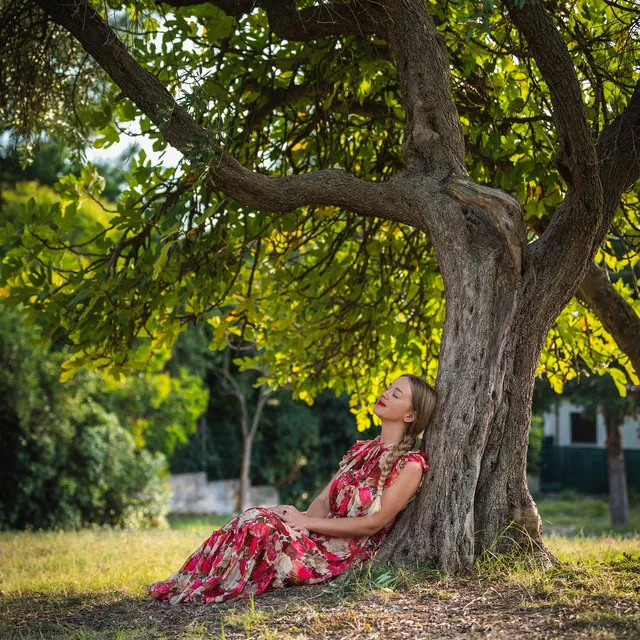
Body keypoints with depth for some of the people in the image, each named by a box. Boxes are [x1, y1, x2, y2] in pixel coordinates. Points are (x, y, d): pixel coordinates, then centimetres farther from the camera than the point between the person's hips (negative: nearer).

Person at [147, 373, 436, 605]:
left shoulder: (411, 464, -8)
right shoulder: (361, 449, 16)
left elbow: (373, 524, -14)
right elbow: (322, 501, 10)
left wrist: (306, 522, -16)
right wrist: (306, 521, -14)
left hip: (346, 554, -7)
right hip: (321, 535, 7)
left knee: (260, 527, -27)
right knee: (252, 520, -19)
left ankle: (193, 594, -20)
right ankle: (182, 586, -21)